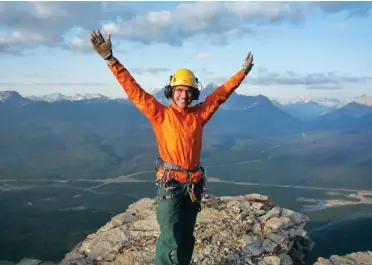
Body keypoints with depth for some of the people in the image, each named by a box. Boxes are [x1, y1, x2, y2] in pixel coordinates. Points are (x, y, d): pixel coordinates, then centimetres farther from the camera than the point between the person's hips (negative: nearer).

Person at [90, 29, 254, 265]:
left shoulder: (199, 114, 5)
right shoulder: (160, 114, -4)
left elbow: (221, 93, 15)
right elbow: (134, 90, -9)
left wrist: (243, 72, 21)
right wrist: (110, 59, -16)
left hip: (194, 184, 4)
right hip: (170, 183, -4)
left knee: (186, 237, 16)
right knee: (170, 239, -6)